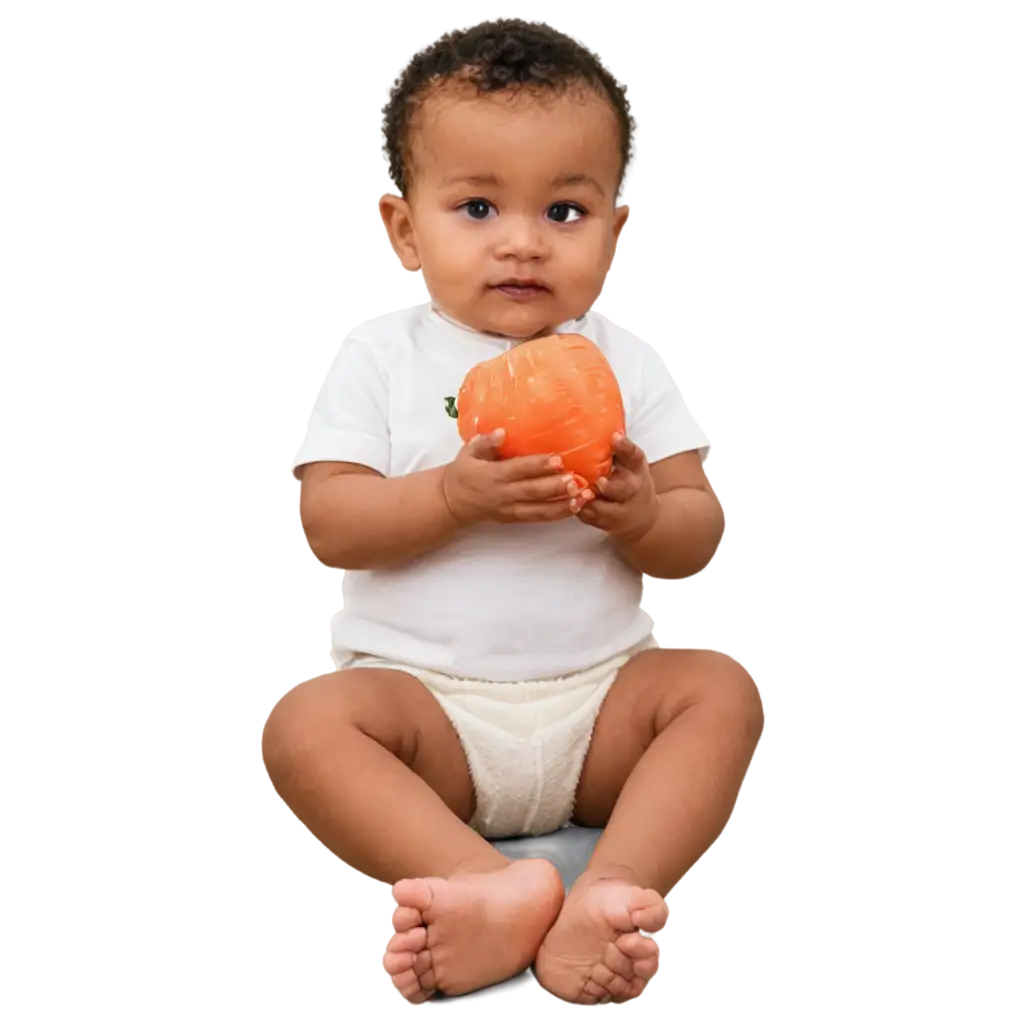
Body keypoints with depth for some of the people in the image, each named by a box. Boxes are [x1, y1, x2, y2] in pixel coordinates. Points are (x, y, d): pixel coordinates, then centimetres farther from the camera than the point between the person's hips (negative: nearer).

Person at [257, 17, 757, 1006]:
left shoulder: (627, 358, 6)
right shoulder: (379, 355, 1)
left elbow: (694, 537, 3)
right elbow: (326, 526, -9)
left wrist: (640, 512, -21)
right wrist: (455, 495, -24)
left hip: (596, 692, 2)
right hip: (422, 692, -1)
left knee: (716, 686, -21)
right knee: (302, 722, -27)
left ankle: (612, 888, -38)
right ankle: (490, 885, -43)